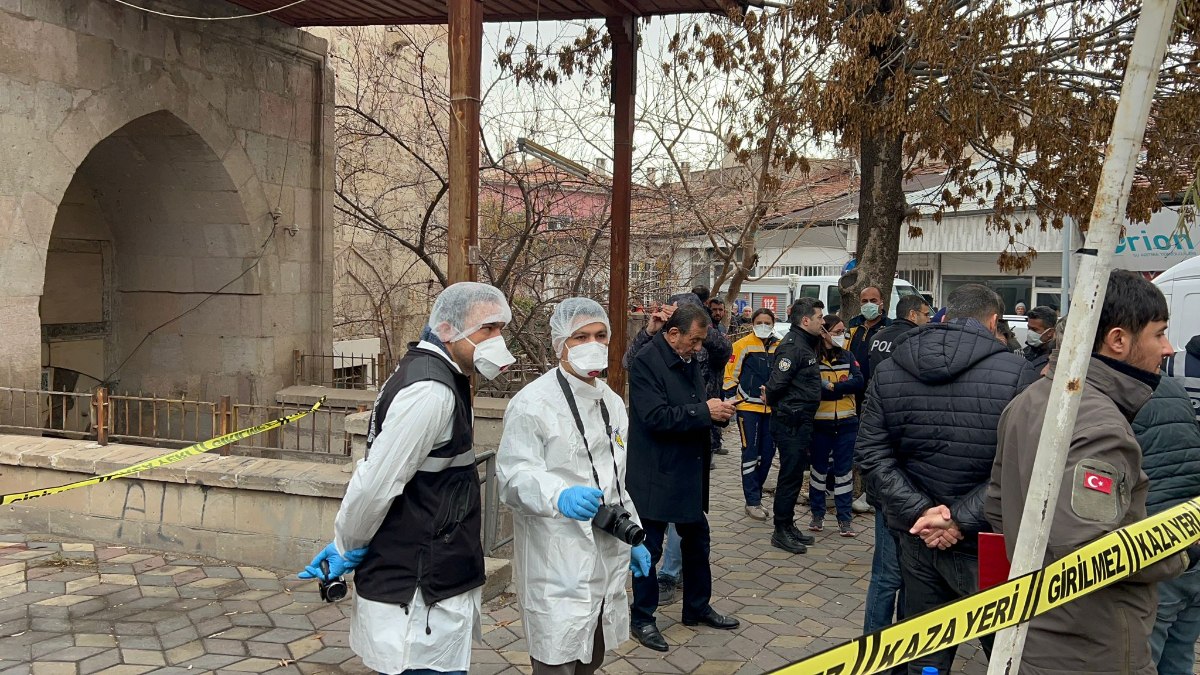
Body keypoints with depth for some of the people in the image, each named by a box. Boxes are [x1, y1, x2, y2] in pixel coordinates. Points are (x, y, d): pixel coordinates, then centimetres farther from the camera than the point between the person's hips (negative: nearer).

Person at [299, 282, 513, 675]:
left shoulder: (435, 376, 11)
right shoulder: (430, 392, -23)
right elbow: (375, 484, -24)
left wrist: (346, 545, 15)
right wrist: (347, 548, -7)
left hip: (428, 584, 10)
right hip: (418, 601, -10)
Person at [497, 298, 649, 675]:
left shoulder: (612, 403, 14)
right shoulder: (533, 403, -11)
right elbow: (515, 476, -20)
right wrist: (560, 496, -38)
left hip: (607, 556, 7)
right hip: (557, 564, -7)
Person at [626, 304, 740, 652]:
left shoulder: (689, 361, 9)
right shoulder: (646, 362, -17)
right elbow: (657, 417, -26)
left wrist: (718, 412, -1)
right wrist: (704, 411, -24)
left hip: (688, 472, 9)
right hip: (655, 476, -9)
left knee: (696, 539, 18)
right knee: (649, 547, 4)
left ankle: (697, 607, 35)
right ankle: (642, 618, 18)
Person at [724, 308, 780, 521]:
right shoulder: (743, 345, -6)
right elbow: (731, 374, -4)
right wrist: (732, 400, -9)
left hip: (771, 408, 5)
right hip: (748, 407, -5)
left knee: (767, 453, 10)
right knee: (750, 453, -2)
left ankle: (755, 494, 24)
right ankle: (752, 502, 3)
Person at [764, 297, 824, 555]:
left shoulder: (805, 344, 15)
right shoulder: (792, 345, -18)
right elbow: (777, 382, -24)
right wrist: (772, 400, -6)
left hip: (801, 421, 10)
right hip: (790, 422, -10)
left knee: (795, 475, 16)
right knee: (790, 476, -2)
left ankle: (788, 526, 27)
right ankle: (781, 532, 7)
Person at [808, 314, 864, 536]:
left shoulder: (847, 356, 7)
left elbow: (858, 382, -8)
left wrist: (831, 387, -17)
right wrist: (843, 388, -16)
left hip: (846, 422, 3)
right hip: (820, 421, -3)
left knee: (844, 469, 5)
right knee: (818, 467, 9)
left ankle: (845, 519, 12)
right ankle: (817, 515, 22)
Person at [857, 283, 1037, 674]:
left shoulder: (888, 371, 3)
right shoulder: (1017, 373, -10)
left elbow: (872, 454, -3)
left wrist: (919, 511, -9)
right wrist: (964, 518, -16)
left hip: (916, 538, 4)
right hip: (988, 546, -4)